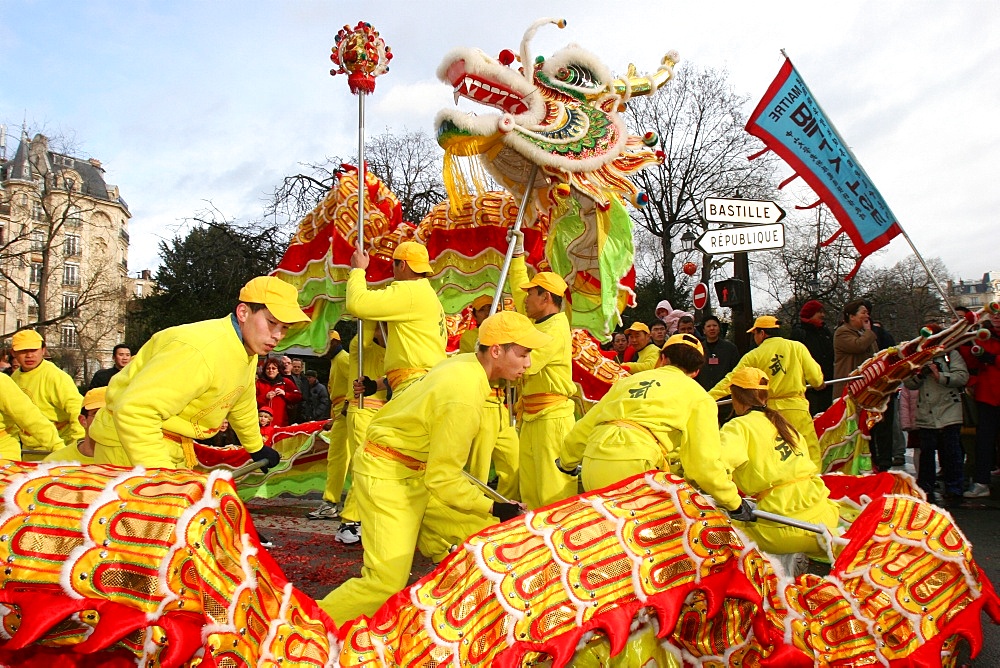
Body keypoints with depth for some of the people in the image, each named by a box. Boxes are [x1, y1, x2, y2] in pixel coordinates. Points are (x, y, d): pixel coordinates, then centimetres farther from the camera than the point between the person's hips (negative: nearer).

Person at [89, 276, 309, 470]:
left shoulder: (248, 351, 1)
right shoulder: (199, 350, -30)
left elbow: (242, 405, 19)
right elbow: (134, 410, -34)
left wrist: (257, 448, 32)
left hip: (174, 449, 9)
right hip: (128, 446, -9)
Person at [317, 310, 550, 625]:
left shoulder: (465, 362, -2)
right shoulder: (465, 398, -29)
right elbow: (443, 479, -24)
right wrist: (492, 508, -14)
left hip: (417, 467, 10)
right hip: (387, 477, -10)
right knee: (387, 581, -14)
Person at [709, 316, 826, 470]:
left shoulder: (753, 356, 0)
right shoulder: (797, 347, 0)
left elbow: (731, 381, -2)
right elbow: (816, 378, -1)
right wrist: (818, 383, 23)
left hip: (769, 411, 1)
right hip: (796, 408, -1)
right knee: (810, 454, 2)